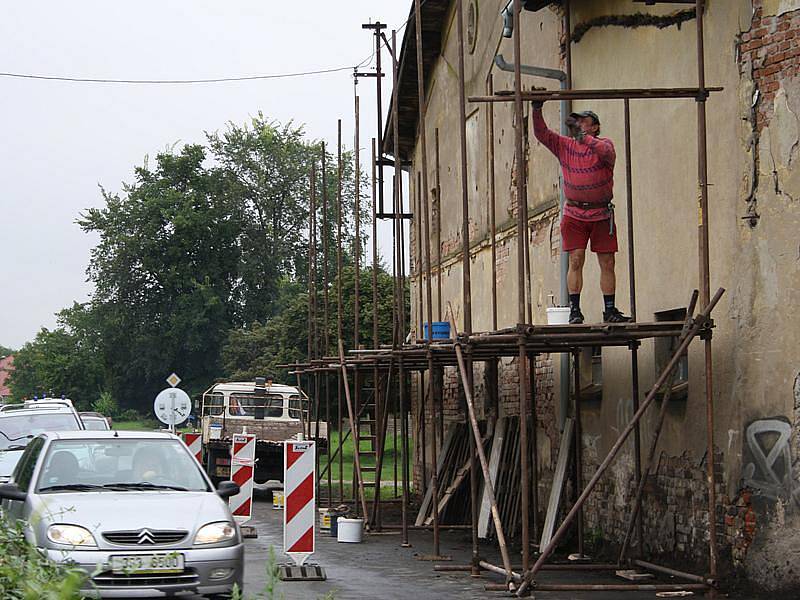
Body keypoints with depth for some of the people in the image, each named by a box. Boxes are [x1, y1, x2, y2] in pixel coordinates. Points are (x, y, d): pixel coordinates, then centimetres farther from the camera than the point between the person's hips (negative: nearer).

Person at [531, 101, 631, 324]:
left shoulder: (603, 144, -3)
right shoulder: (564, 146, 5)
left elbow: (607, 152, -27)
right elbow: (541, 134, -3)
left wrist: (584, 136, -34)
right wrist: (537, 109, -17)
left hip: (601, 215, -1)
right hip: (574, 215, 1)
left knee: (607, 264, 4)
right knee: (576, 261, -7)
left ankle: (610, 310, 12)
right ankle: (574, 310, -6)